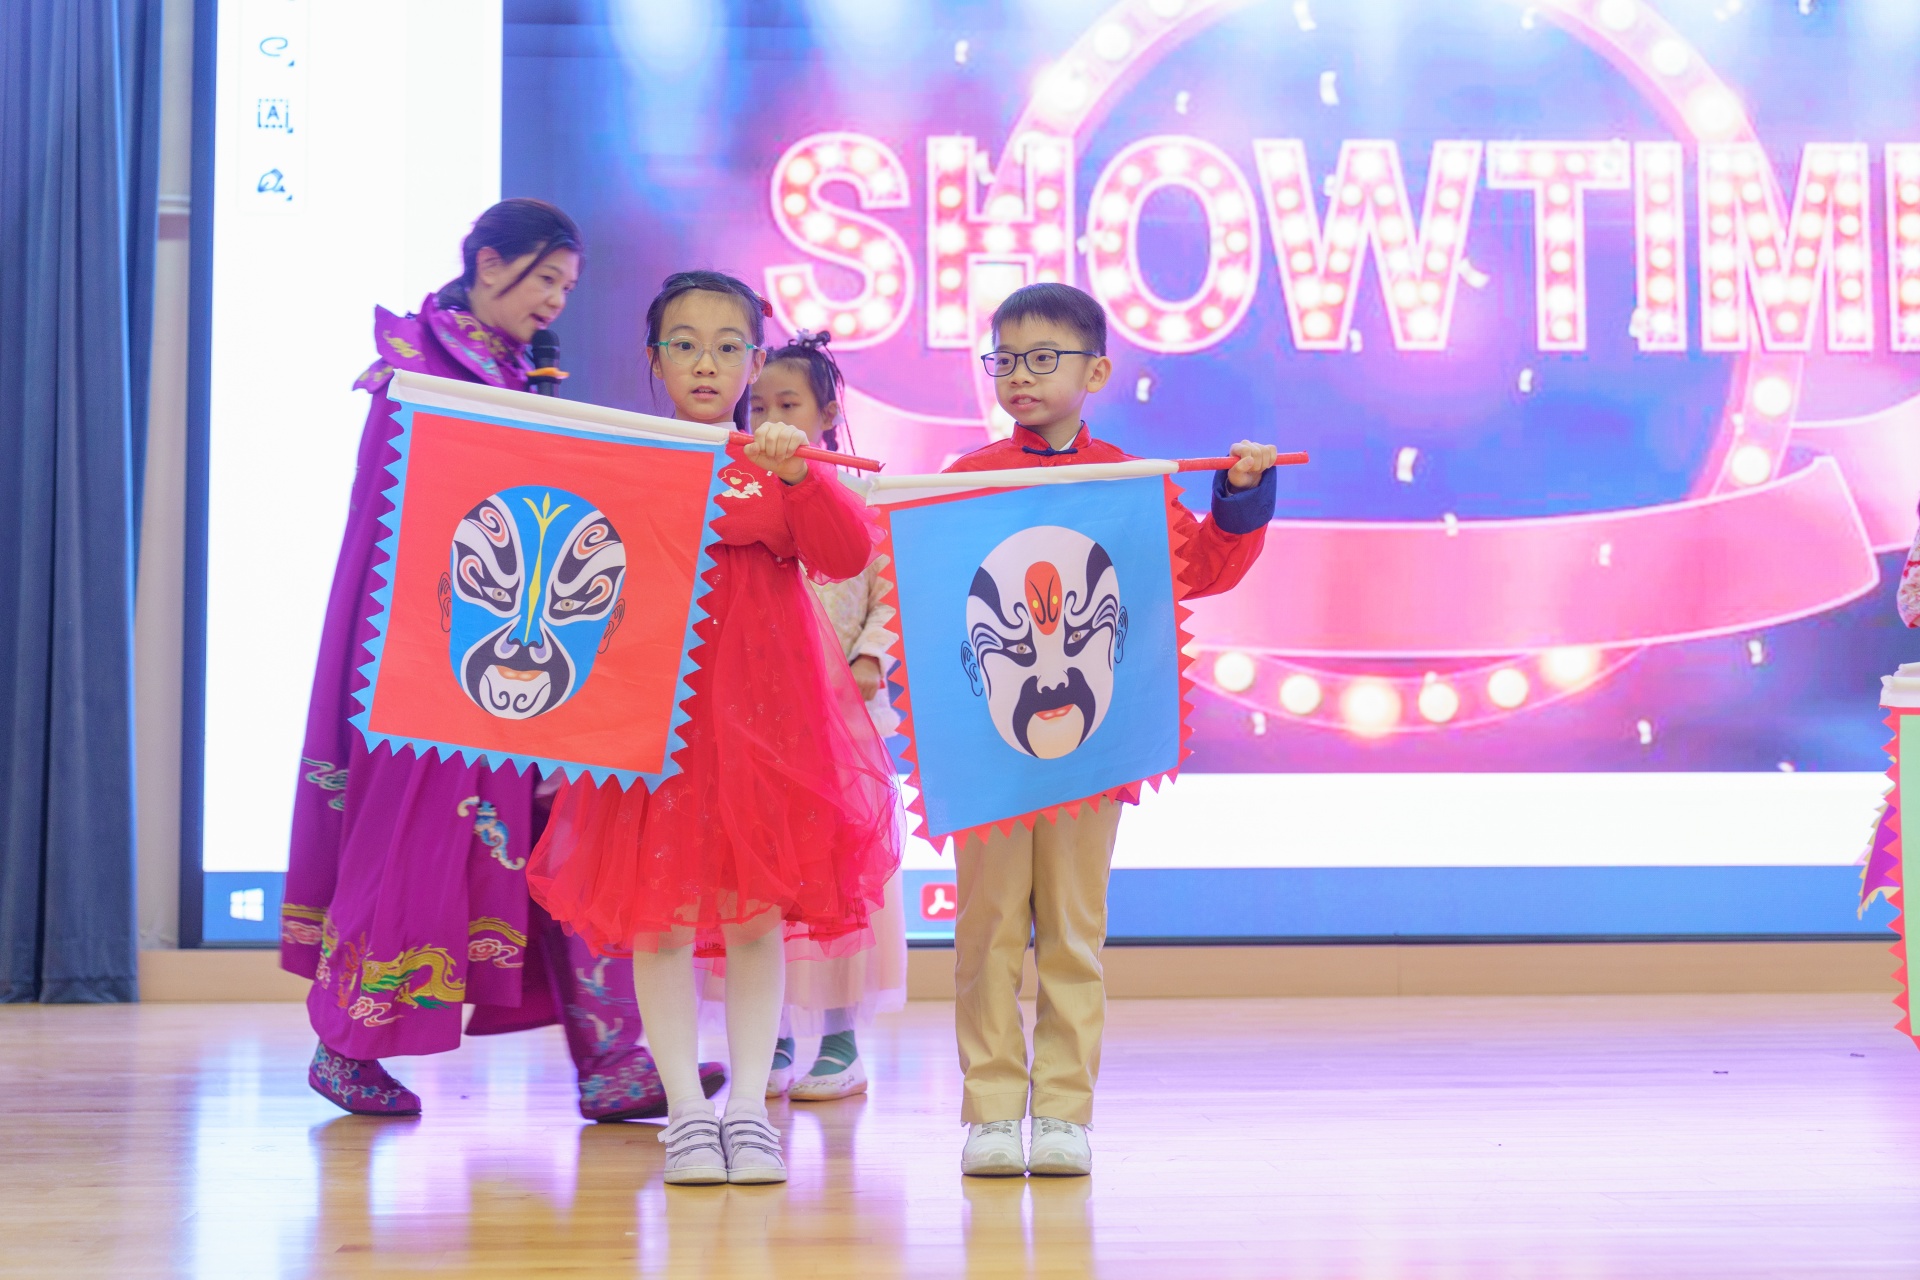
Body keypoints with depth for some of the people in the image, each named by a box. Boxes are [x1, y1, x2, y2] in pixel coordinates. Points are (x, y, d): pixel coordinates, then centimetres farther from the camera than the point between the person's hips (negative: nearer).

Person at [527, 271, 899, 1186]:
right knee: (658, 913, -2)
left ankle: (749, 1109, 10)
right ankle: (686, 1111, 7)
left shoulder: (781, 465, 8)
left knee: (755, 912, 2)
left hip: (761, 708, 0)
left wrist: (799, 475, -20)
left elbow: (847, 556, -6)